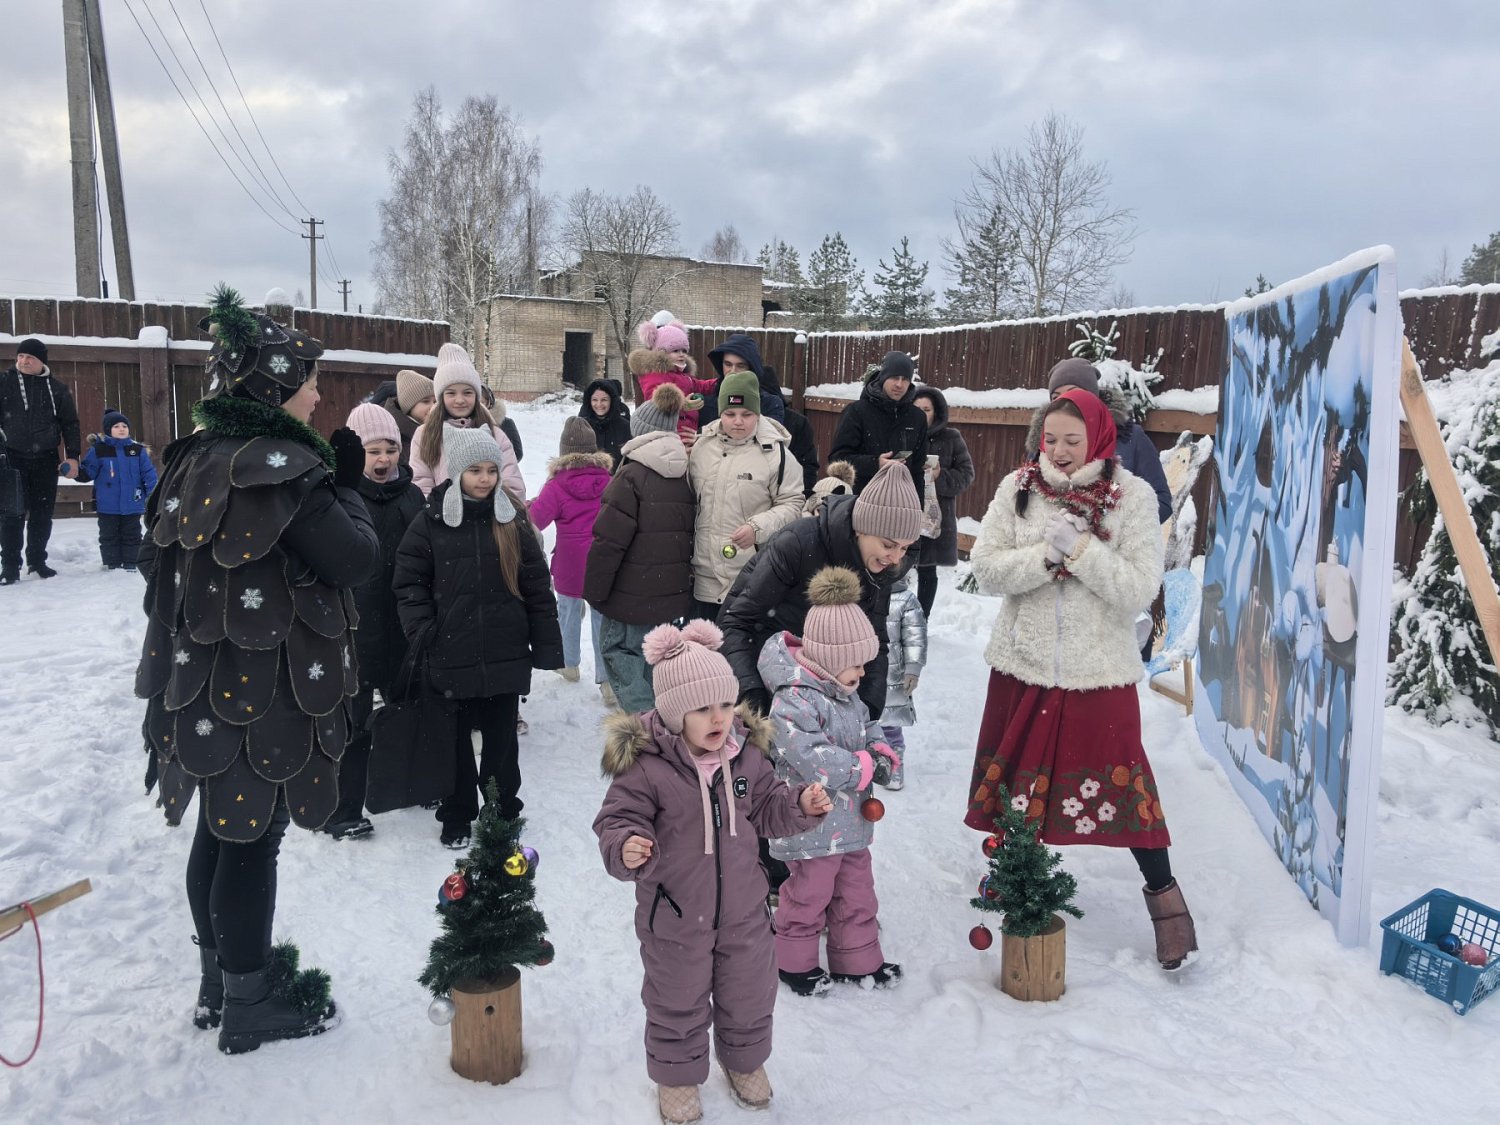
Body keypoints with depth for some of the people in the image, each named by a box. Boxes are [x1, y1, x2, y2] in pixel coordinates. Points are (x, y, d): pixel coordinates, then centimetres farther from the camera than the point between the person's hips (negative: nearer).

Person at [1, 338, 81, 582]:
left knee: (42, 513, 7)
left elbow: (70, 423, 7)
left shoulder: (57, 388, 5)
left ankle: (37, 561, 20)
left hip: (45, 460, 2)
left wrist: (72, 456, 0)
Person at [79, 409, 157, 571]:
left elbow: (149, 474, 2)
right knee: (109, 537, 9)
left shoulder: (138, 450, 0)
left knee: (131, 536, 10)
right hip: (107, 507, -1)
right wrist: (75, 470, -21)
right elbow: (88, 471, 0)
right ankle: (112, 565, 18)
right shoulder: (98, 450, -3)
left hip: (132, 505, 1)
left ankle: (130, 564, 19)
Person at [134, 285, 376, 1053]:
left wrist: (182, 662, 21)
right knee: (253, 839, 3)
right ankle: (251, 1004, 17)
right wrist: (346, 485, -1)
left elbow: (164, 564, 13)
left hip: (204, 682, 8)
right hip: (266, 689, -8)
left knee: (220, 829, 18)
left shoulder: (196, 458, 8)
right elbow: (354, 560, -17)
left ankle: (220, 979, 34)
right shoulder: (280, 466, -19)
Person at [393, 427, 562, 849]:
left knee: (501, 737, 11)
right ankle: (457, 816, 25)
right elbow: (409, 580, 0)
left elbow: (537, 586, 3)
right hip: (452, 655, -1)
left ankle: (503, 811, 26)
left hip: (506, 655, 1)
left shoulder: (512, 520, 1)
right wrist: (422, 632, -11)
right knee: (456, 739, 11)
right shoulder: (431, 522, -3)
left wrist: (547, 646, 1)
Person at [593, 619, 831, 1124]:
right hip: (675, 916, -4)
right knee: (678, 1003, 17)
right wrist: (626, 849, -38)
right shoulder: (646, 766, -24)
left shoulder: (747, 754, -7)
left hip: (742, 909, 4)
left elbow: (765, 808, 7)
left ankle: (745, 1060, 51)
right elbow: (617, 821, -18)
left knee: (749, 994, 23)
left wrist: (800, 805, -10)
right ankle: (676, 1074, 43)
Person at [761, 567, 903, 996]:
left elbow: (867, 727, 18)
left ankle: (858, 960, 36)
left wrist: (881, 749, -5)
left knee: (856, 892, 20)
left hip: (850, 822, 9)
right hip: (811, 827, -9)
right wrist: (865, 766, -25)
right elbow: (814, 760, -33)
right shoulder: (793, 701, -26)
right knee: (808, 896, 9)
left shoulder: (846, 694, 4)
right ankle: (794, 962, 30)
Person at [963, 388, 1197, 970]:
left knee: (1118, 777, 0)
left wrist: (1080, 548, -23)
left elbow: (1140, 589, -14)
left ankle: (1163, 893, 20)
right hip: (1023, 661, 3)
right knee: (1017, 771, 15)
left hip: (1099, 669, -3)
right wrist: (1046, 552, -21)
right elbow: (985, 568, -7)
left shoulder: (1132, 495, -8)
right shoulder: (1018, 487, -1)